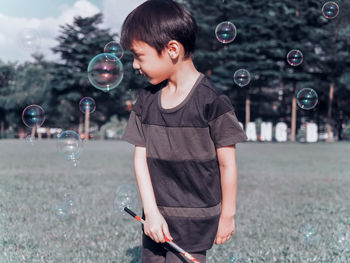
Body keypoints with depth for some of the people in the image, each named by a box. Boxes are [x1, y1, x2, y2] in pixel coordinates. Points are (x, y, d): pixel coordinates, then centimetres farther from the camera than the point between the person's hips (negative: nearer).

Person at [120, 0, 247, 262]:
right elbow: (141, 158, 2)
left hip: (195, 220, -5)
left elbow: (227, 164, -8)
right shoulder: (146, 100, 2)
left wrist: (227, 216, -2)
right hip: (156, 215, 5)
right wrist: (151, 212, -6)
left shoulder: (212, 101, -15)